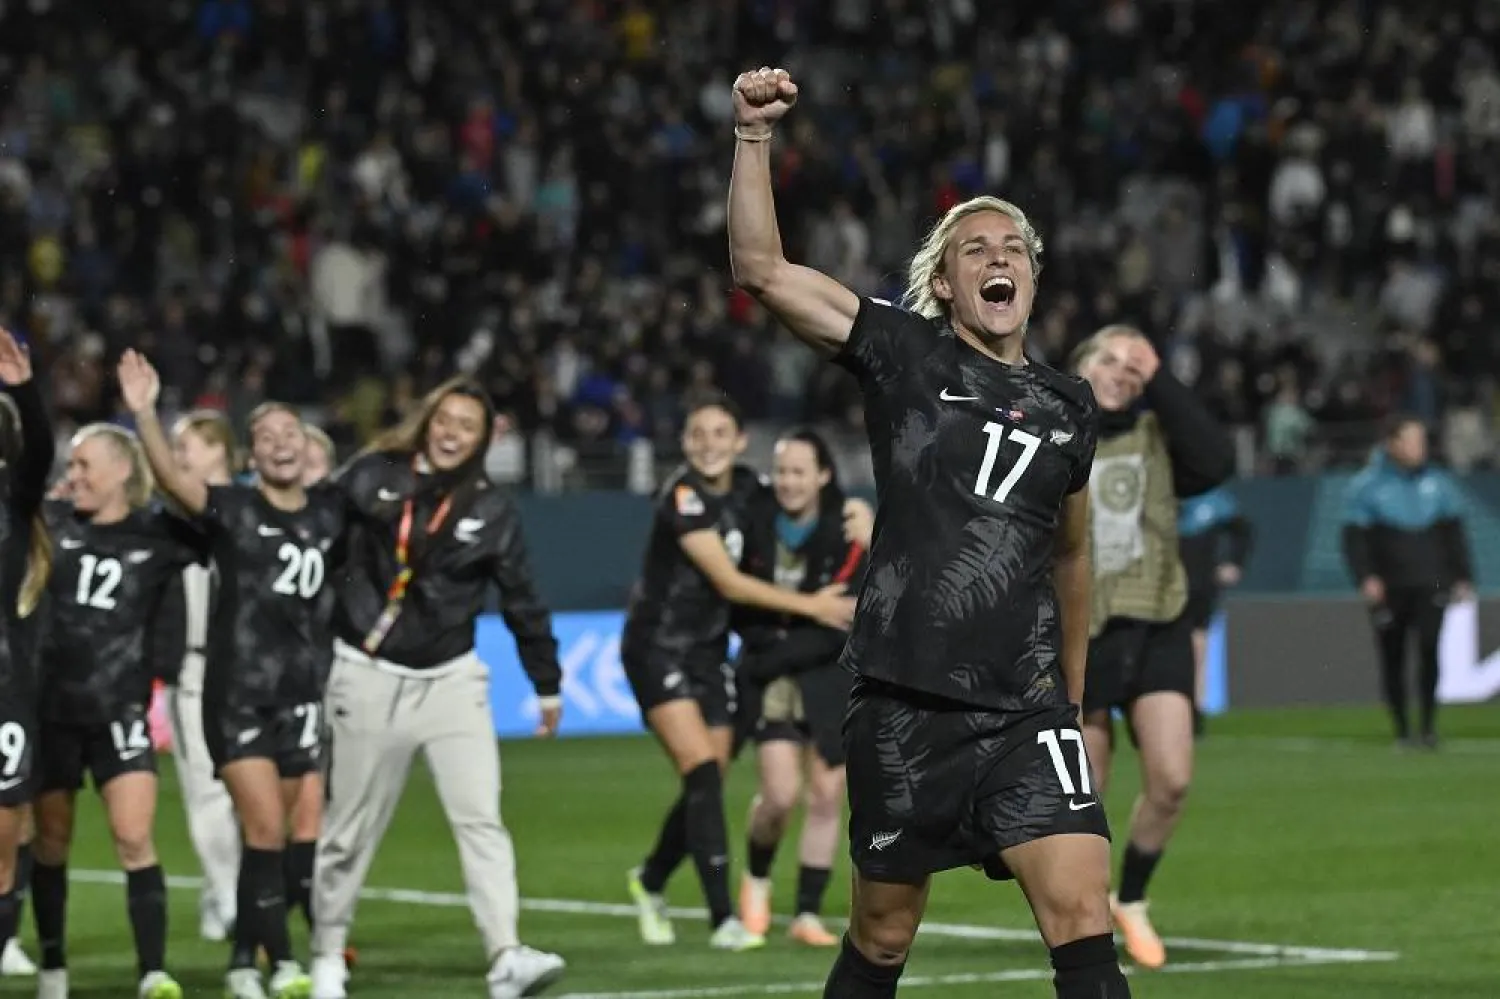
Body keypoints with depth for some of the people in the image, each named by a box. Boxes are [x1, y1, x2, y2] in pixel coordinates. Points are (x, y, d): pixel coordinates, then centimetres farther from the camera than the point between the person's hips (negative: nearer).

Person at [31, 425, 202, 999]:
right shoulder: (49, 522, 4)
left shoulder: (157, 535, 1)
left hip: (119, 708, -2)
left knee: (134, 838, -13)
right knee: (51, 841, 10)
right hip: (51, 707, 2)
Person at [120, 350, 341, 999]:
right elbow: (172, 479, -22)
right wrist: (144, 415, -38)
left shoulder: (330, 514, 9)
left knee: (271, 836, 6)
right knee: (266, 830, -12)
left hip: (305, 695, 4)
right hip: (239, 694, -4)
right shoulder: (232, 511, -4)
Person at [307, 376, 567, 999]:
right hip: (370, 676, -1)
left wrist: (548, 685, 14)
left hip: (451, 679, 1)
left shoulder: (491, 512, 2)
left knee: (481, 818, -11)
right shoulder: (371, 479, -3)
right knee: (351, 826, 7)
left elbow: (522, 603, 9)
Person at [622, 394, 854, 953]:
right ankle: (722, 919, -16)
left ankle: (650, 881, 32)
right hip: (657, 648, -7)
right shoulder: (684, 497, -20)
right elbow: (728, 583, -22)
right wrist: (810, 605, -21)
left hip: (709, 650, 7)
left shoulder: (748, 489, 0)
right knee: (704, 775, -17)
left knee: (708, 787, 5)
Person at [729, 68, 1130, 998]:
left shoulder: (1068, 405, 12)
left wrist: (1074, 696, 28)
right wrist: (754, 137, -18)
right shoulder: (905, 355, 1)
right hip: (905, 701, -2)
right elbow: (762, 269, -8)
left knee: (1084, 917, -13)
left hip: (1025, 709, 2)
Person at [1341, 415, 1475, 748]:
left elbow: (1453, 534, 17)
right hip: (1388, 588, -1)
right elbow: (1354, 538, -2)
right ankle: (1402, 730, 12)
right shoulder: (1366, 487, 0)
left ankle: (1428, 724, -11)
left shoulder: (1438, 483, 10)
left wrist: (1463, 577, 11)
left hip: (1429, 583, 1)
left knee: (1429, 646, -17)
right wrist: (1365, 578, -16)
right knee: (1393, 660, 2)